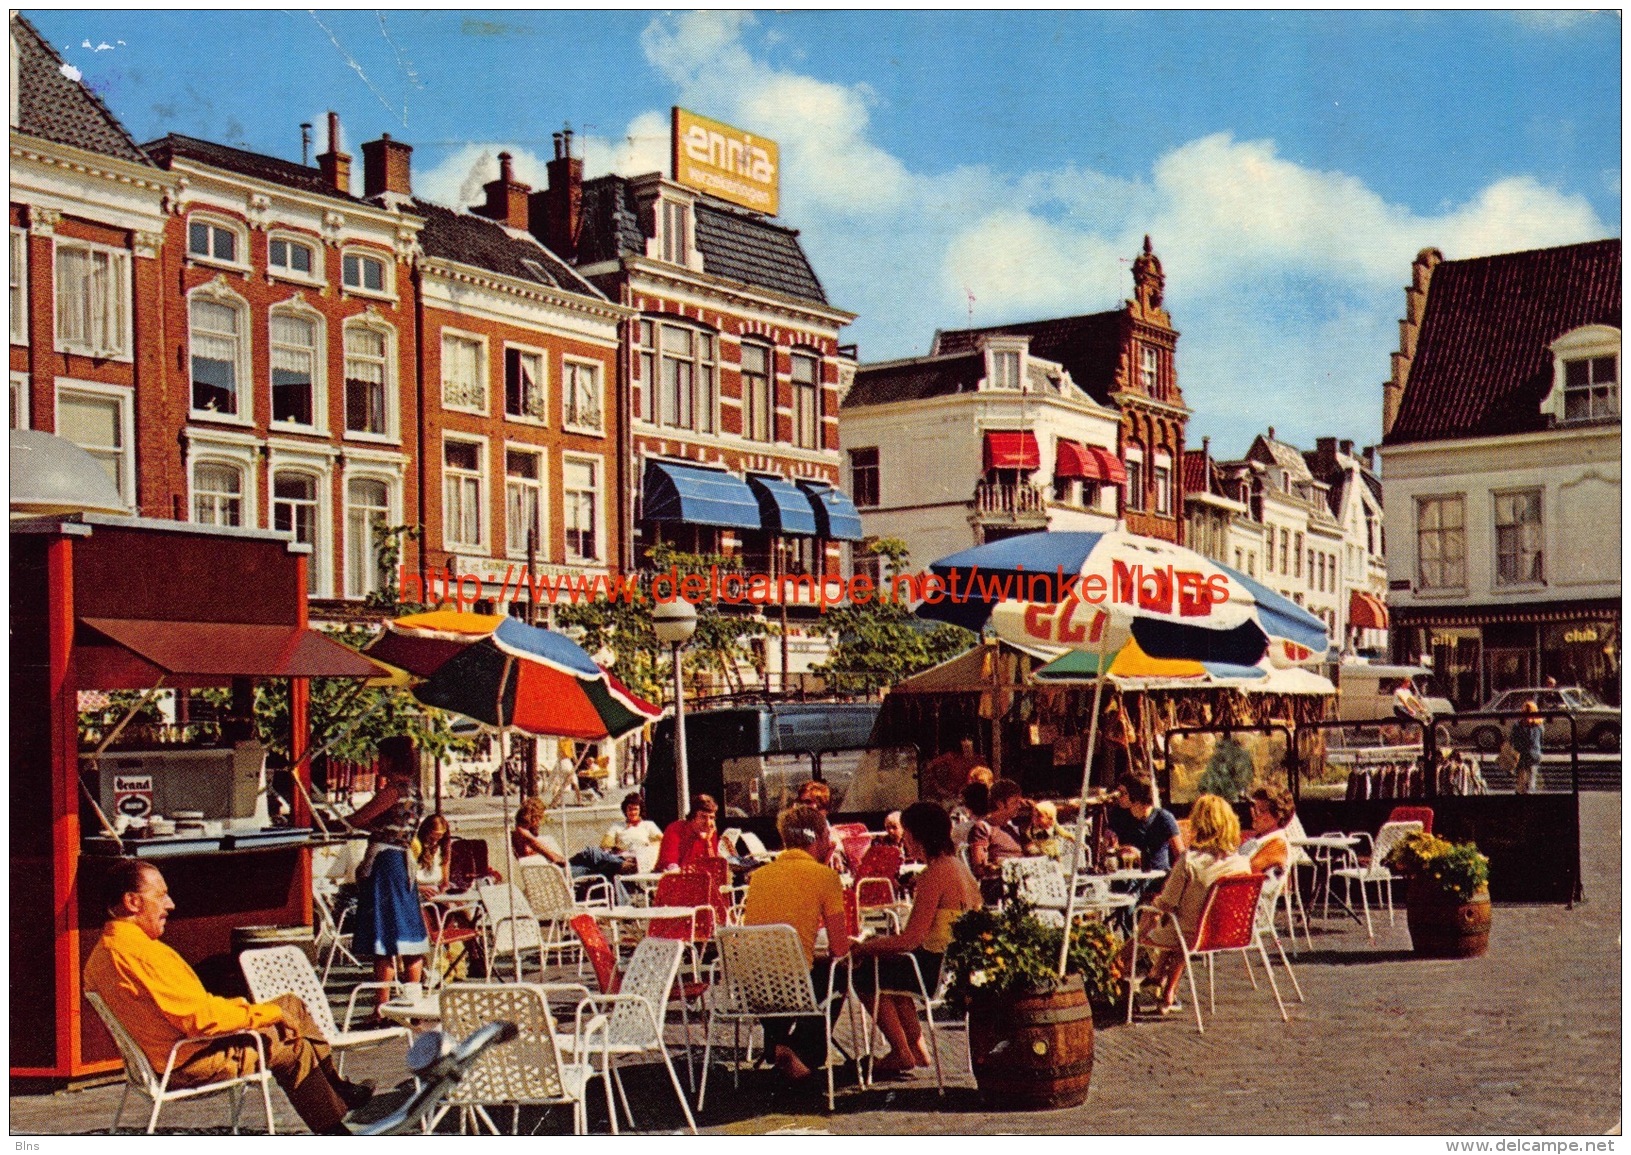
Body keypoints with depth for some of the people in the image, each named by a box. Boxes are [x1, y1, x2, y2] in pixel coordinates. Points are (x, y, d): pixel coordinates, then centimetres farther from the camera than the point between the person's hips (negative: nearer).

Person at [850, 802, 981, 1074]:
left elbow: (909, 939, -23)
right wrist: (879, 944, 14)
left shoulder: (934, 874, -21)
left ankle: (902, 1054, 18)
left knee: (865, 976, 8)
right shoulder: (958, 866, 8)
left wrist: (860, 947, -12)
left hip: (940, 970, -10)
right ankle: (916, 1048, 29)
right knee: (891, 967, 29)